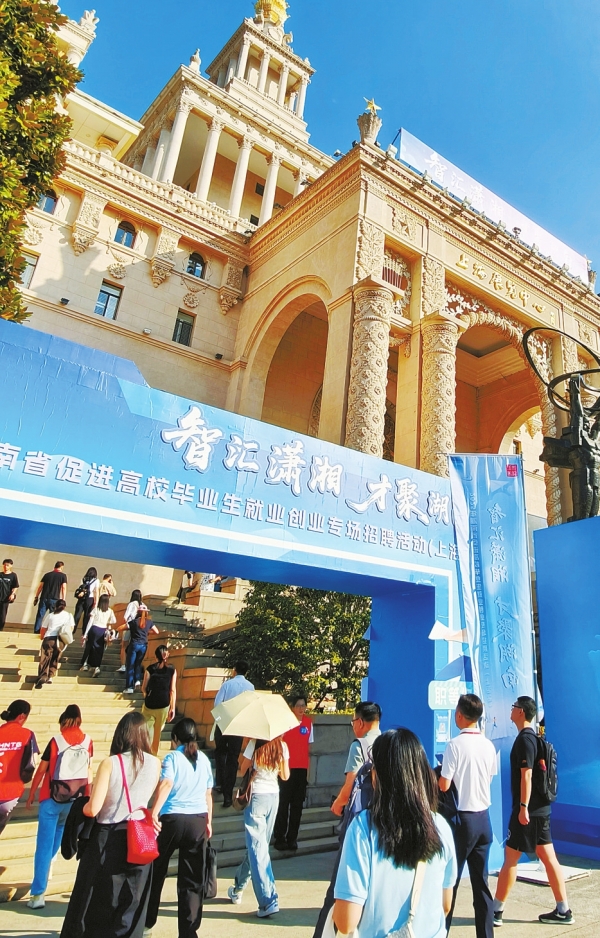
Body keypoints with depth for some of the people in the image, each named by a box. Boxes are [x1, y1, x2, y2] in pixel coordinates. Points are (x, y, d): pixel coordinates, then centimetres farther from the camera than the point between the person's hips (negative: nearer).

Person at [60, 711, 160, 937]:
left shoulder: (110, 763, -17)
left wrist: (83, 807, 4)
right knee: (132, 903, 17)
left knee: (92, 901, 16)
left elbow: (92, 809, -17)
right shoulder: (154, 763, -7)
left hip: (107, 839, -2)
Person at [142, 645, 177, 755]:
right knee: (157, 732, 21)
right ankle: (154, 754, 34)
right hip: (164, 706, 2)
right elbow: (173, 690, -6)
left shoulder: (150, 669, -9)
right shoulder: (172, 671, -7)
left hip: (149, 705, -2)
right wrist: (173, 708, 1)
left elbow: (143, 688, -1)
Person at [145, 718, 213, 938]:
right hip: (198, 821, 3)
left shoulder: (173, 757, -5)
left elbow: (166, 784, -21)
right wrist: (208, 822, 20)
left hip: (172, 819, -3)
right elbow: (208, 794, 12)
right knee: (192, 882, 10)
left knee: (155, 874, 19)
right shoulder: (204, 760, 7)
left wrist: (154, 812, -27)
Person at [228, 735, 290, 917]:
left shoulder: (255, 743, -14)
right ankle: (238, 889, 38)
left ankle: (268, 901, -6)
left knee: (258, 848, -1)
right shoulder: (282, 746, -3)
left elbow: (243, 769, -4)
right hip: (273, 796, 5)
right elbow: (285, 776, 4)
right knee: (256, 845, 20)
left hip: (256, 796, -5)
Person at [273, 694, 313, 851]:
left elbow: (308, 746, 10)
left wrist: (309, 770, 10)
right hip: (287, 767, -4)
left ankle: (292, 838, 22)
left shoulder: (308, 722, 3)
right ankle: (280, 838, 14)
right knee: (283, 803, 1)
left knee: (297, 804, 10)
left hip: (302, 769, 4)